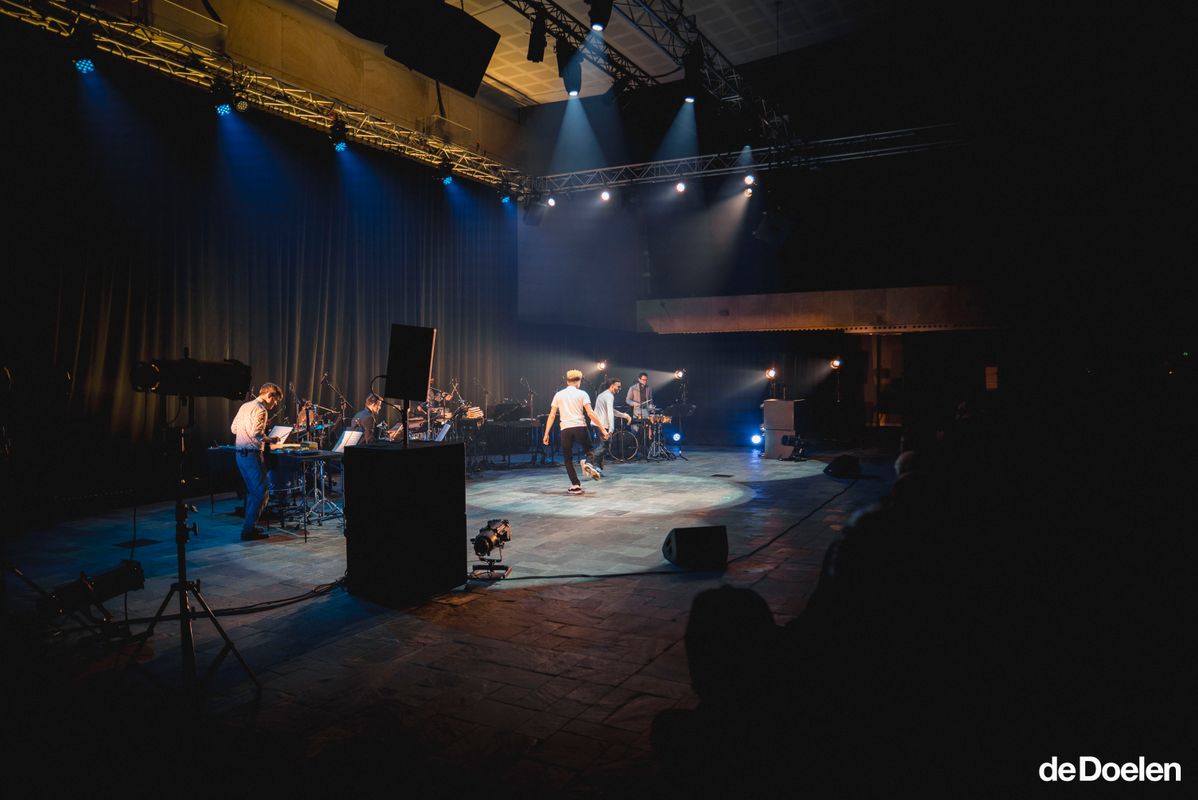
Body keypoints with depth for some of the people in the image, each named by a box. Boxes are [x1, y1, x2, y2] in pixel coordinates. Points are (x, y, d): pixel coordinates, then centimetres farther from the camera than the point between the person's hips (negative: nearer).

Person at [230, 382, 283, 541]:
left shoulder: (245, 406, 15)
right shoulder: (260, 410, -13)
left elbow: (233, 429, 20)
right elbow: (256, 434, -24)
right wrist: (270, 439, -8)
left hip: (240, 454, 10)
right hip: (252, 455, -10)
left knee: (252, 491, 19)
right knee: (261, 493, -5)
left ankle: (249, 526, 24)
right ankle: (249, 530, -5)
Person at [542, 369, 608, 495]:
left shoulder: (558, 395, 12)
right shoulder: (582, 394, 4)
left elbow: (552, 415, 8)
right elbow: (590, 413, -6)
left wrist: (546, 434, 10)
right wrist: (602, 428, -5)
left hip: (565, 429, 1)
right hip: (580, 427, -1)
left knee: (568, 459, 12)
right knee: (588, 449, 22)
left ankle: (575, 485, 5)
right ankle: (587, 462, -11)